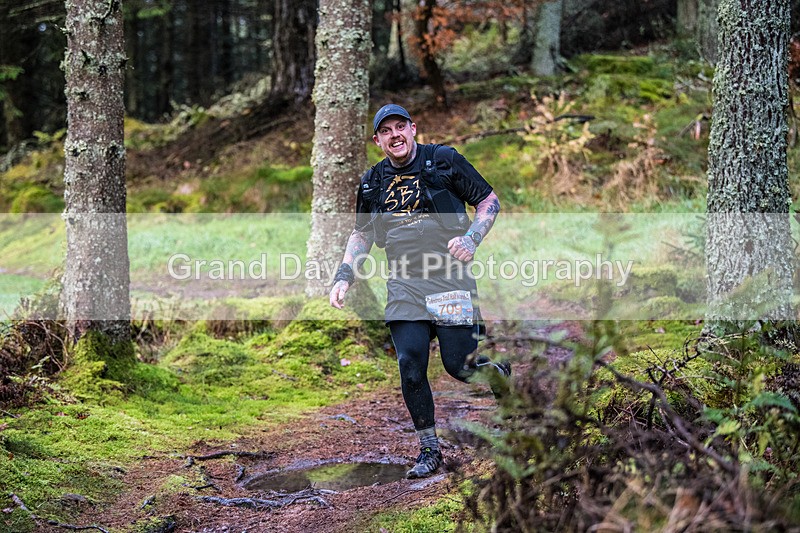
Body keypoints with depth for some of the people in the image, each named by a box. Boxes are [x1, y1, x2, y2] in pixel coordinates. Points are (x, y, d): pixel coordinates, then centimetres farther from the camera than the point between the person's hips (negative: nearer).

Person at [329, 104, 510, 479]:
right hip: (404, 286, 3)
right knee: (411, 368, -7)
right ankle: (429, 450, 8)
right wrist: (344, 277, 9)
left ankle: (500, 374, 30)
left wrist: (472, 237, -13)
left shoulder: (445, 161, 1)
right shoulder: (372, 183, 12)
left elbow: (489, 201, 5)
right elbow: (362, 234, 22)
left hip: (451, 280, -3)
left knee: (458, 366, -6)